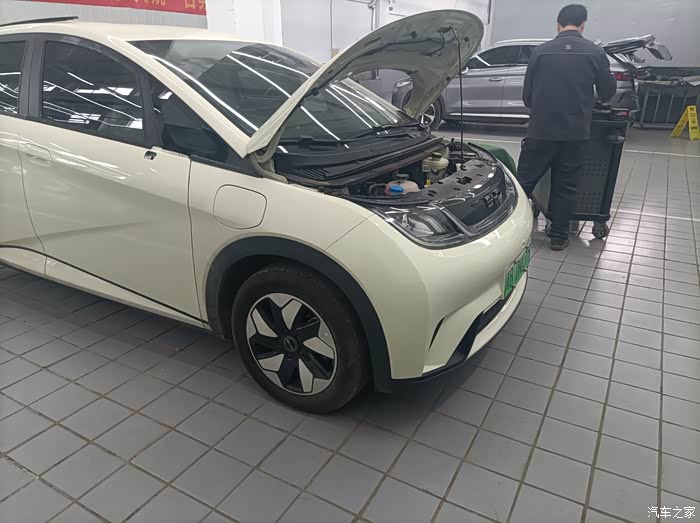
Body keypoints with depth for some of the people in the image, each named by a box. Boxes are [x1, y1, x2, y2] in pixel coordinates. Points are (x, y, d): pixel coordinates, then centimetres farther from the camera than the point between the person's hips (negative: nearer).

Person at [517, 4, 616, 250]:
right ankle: (559, 236, 16)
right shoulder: (595, 52, 0)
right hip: (574, 131, 1)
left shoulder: (540, 51, -1)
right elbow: (607, 93, 8)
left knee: (524, 181, 9)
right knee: (565, 184, 10)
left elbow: (527, 95, 5)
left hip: (541, 130, 0)